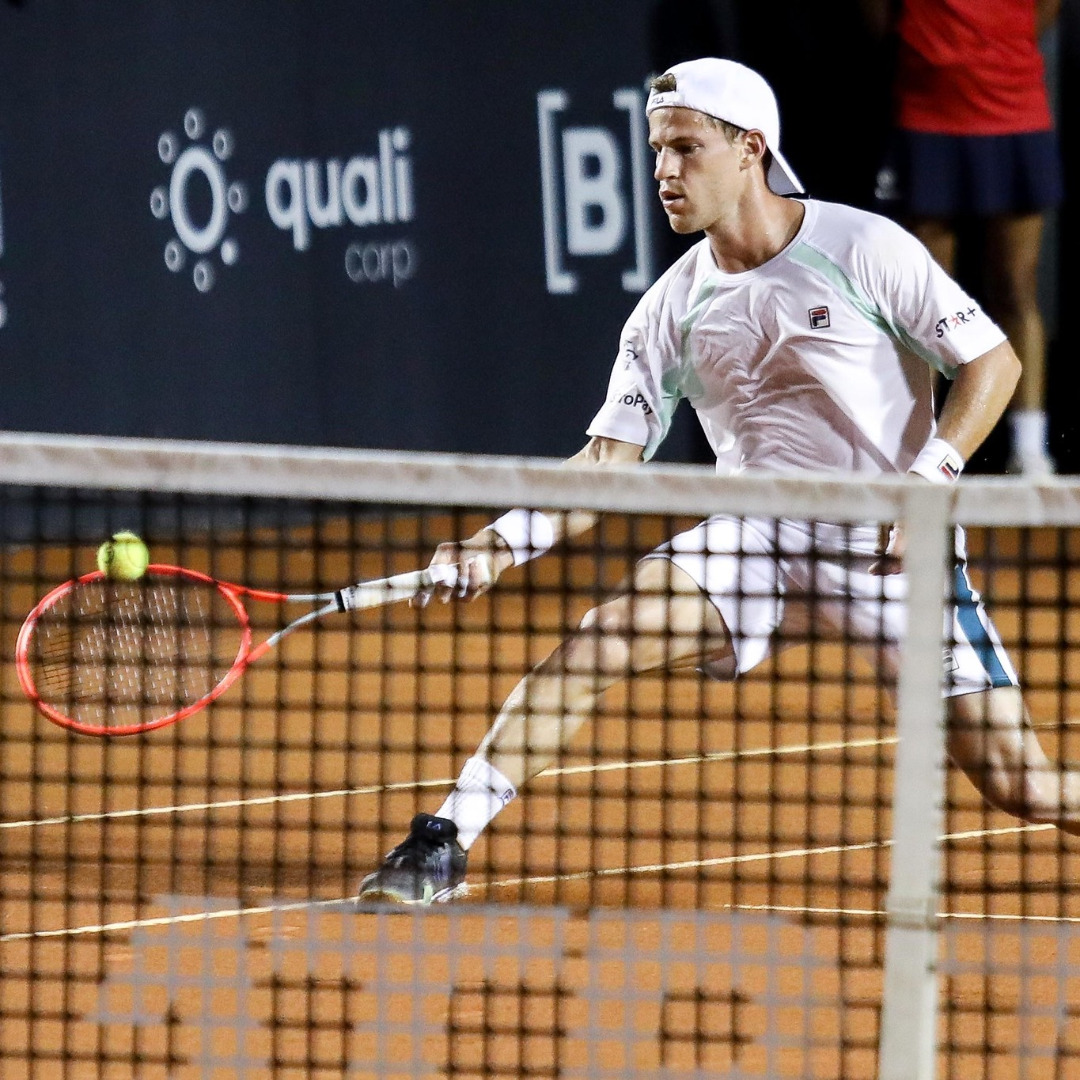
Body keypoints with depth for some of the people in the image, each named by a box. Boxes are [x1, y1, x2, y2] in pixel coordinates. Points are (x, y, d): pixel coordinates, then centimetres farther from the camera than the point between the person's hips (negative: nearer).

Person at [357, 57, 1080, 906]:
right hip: (757, 537, 3)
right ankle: (442, 845, -19)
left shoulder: (863, 248, -8)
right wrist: (504, 543, -14)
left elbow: (993, 362, -5)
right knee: (604, 635, -22)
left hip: (893, 545, -3)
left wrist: (929, 481, -19)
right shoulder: (673, 309, 3)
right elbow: (610, 460, 2)